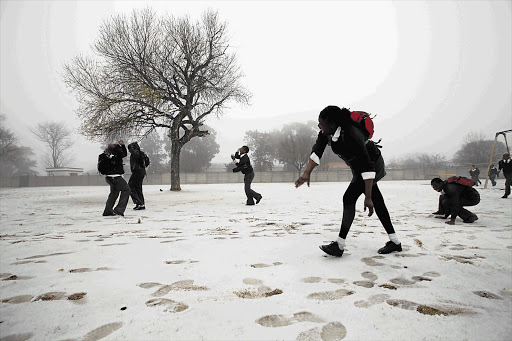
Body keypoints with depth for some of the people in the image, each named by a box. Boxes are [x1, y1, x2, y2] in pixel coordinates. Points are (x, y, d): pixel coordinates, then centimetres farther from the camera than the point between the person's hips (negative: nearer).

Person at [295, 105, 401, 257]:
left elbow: (367, 167, -39)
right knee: (377, 202, 13)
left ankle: (339, 246, -10)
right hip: (358, 166, 9)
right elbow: (316, 151, -11)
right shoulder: (326, 133, -17)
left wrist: (368, 197, -39)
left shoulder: (351, 135, -39)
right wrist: (306, 174, -23)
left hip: (373, 164, -9)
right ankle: (395, 242, 25)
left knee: (349, 198, -17)